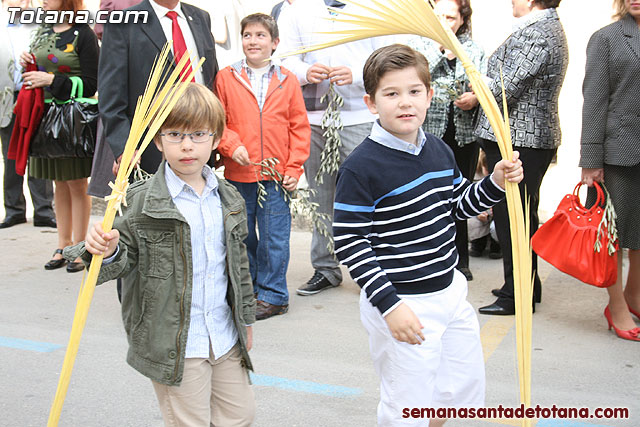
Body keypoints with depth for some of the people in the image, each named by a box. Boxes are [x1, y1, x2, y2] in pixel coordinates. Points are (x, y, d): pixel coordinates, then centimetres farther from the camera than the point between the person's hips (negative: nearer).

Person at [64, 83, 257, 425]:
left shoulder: (229, 199, 5)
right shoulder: (141, 202, -11)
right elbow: (124, 261, -7)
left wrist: (246, 318, 18)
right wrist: (107, 253, -30)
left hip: (225, 341, 5)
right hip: (173, 345, -5)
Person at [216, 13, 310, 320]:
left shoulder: (287, 81, 2)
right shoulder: (226, 77, 1)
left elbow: (299, 127, 3)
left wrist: (294, 169, -2)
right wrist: (231, 145, -13)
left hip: (276, 175, -1)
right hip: (238, 174, 1)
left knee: (274, 237, 3)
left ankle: (272, 294, 17)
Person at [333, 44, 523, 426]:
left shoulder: (440, 151, 3)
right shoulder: (361, 168, -20)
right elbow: (349, 243, -19)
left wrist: (496, 182, -1)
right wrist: (388, 304, -22)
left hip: (450, 291, 8)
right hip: (402, 304, -7)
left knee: (465, 391, 22)